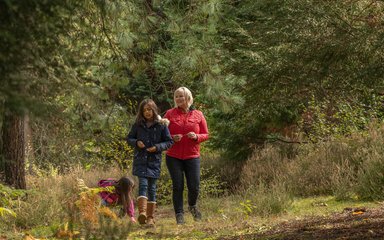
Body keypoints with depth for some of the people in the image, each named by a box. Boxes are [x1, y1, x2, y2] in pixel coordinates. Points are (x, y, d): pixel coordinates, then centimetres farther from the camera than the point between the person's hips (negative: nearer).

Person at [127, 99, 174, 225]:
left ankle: (150, 217, 9)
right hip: (140, 159, 0)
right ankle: (142, 213, -28)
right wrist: (136, 143, -6)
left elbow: (169, 142, 3)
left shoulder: (161, 125, 0)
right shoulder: (138, 125, 5)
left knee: (152, 187, 4)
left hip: (154, 160, 0)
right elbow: (129, 138, 15)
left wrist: (158, 147, -12)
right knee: (143, 184, -16)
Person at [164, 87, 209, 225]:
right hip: (173, 156, 0)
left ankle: (192, 206, 29)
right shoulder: (170, 114, 4)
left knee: (194, 187, -2)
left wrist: (196, 137, -13)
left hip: (192, 156, 0)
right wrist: (172, 138, -13)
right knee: (177, 186, -3)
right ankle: (179, 214, 6)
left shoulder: (198, 115, 5)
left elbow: (205, 134, 8)